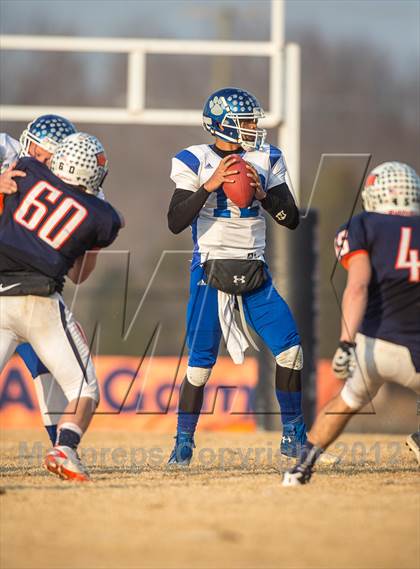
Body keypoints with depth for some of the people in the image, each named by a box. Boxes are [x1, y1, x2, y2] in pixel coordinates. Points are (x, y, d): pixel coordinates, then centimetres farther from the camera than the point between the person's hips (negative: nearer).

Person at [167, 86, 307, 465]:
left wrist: (263, 193, -13)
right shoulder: (196, 161, -5)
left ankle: (293, 435, 7)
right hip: (210, 270, -4)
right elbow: (176, 223, -14)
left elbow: (292, 219, 4)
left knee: (290, 347, -6)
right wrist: (209, 185, -23)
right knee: (201, 360, -8)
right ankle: (183, 443, 5)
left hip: (255, 272, 4)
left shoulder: (266, 160, 6)